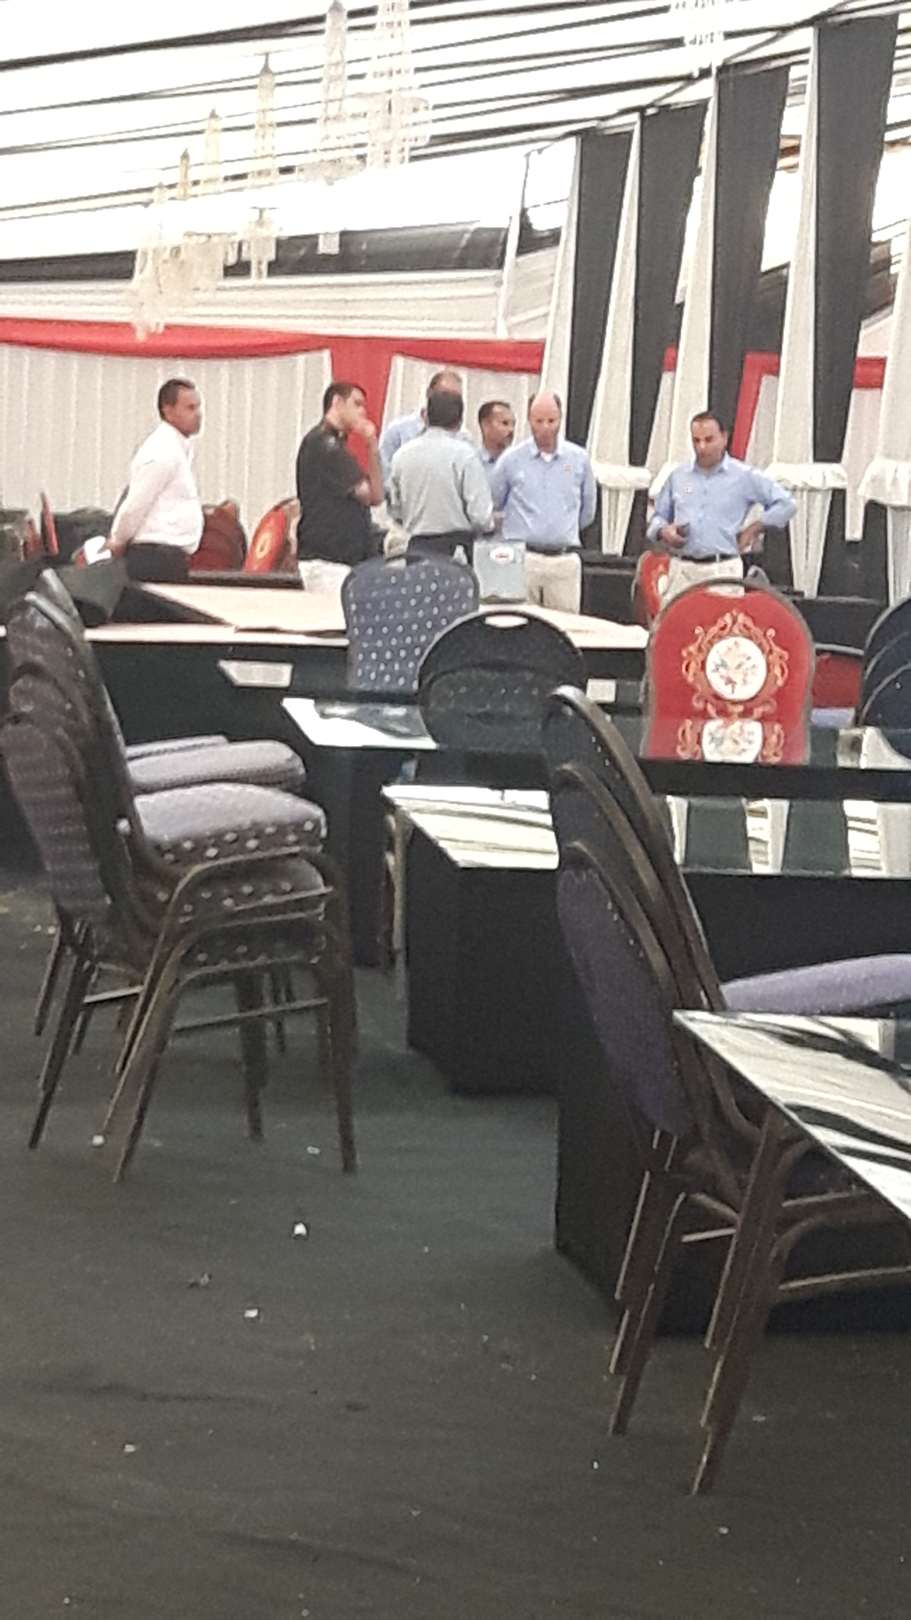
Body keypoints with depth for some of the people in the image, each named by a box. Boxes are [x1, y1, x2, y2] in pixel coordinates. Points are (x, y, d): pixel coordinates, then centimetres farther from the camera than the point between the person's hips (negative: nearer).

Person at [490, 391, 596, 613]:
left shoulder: (579, 458, 8)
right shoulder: (511, 459, 2)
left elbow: (587, 509, 21)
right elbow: (493, 505, 14)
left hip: (565, 560, 2)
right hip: (522, 559, -2)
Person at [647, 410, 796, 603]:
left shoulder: (744, 476, 6)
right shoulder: (678, 476, 15)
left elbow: (786, 504, 8)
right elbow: (659, 515, 22)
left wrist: (753, 529, 5)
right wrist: (663, 531, 0)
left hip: (723, 571, -3)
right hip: (682, 570, 3)